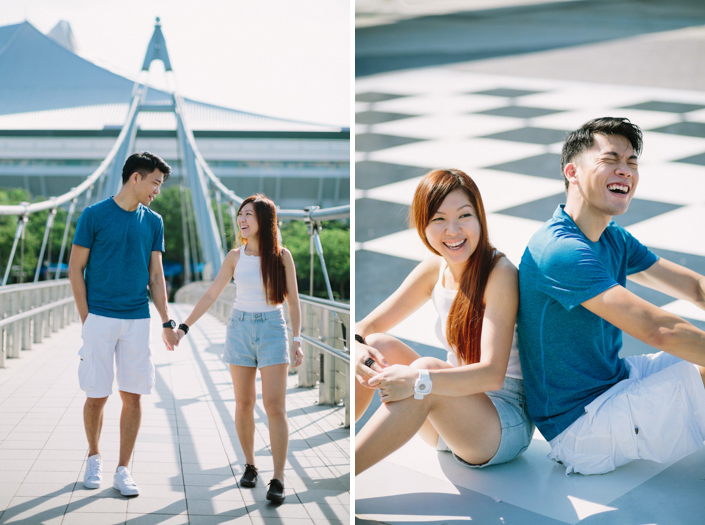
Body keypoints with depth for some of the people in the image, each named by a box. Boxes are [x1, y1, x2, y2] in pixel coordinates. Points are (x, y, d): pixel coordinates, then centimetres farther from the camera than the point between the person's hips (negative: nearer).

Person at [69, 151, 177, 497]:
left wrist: (167, 322, 7)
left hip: (138, 321, 3)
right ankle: (94, 458, 26)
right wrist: (86, 319, -5)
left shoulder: (153, 222, 9)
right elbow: (75, 269, 0)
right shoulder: (94, 215, -3)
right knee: (96, 397, 2)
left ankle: (123, 471, 13)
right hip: (99, 319, -3)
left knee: (132, 397, 2)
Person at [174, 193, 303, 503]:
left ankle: (278, 480, -9)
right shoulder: (235, 257, 4)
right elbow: (211, 295, 7)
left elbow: (293, 301, 4)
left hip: (272, 330, -2)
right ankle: (249, 466, 20)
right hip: (240, 329, 2)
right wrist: (183, 327, 2)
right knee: (244, 404, 5)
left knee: (275, 406, -9)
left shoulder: (282, 256, 0)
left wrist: (297, 341, -2)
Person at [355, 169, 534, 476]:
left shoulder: (500, 274, -17)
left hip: (507, 425, -7)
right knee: (378, 346, -12)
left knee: (426, 368, -33)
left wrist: (419, 380, -40)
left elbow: (492, 374, -26)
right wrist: (358, 347, -23)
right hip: (452, 424, 7)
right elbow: (365, 327, 2)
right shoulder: (435, 269, 2)